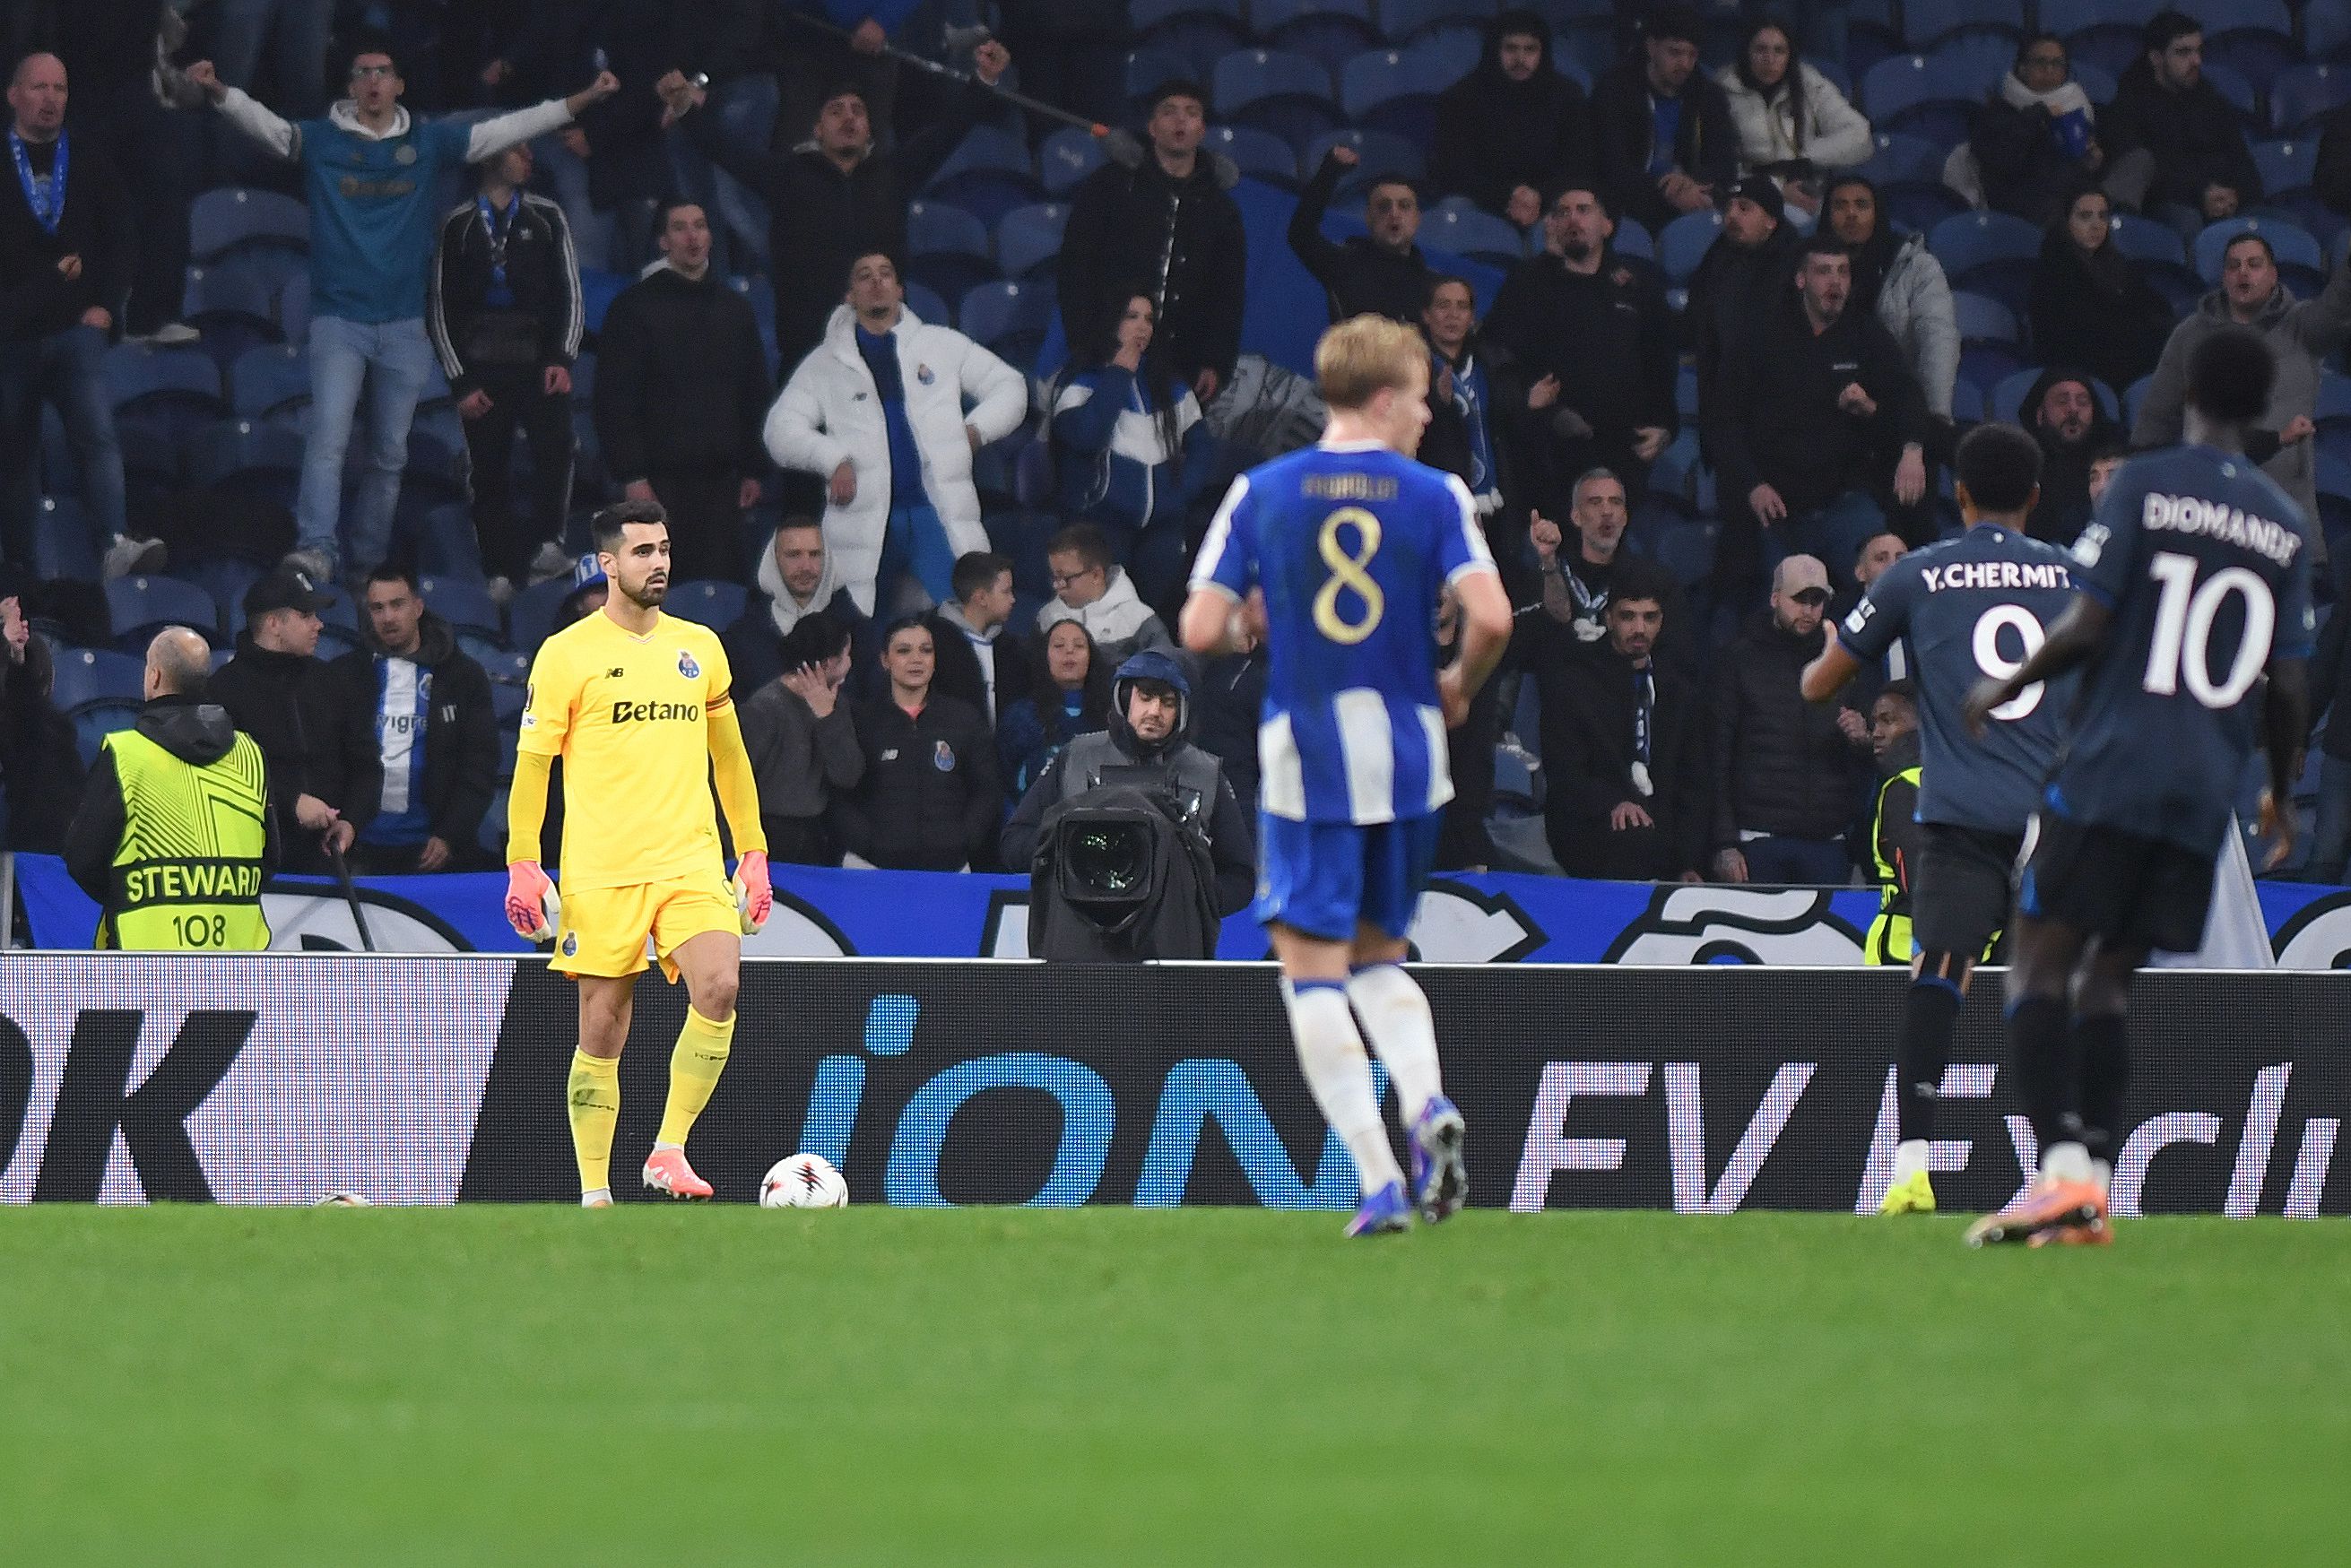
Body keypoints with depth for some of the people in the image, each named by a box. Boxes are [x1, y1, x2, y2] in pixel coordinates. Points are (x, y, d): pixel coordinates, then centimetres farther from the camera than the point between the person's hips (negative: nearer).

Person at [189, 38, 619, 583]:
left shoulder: (429, 144, 8)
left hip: (403, 327, 3)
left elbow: (510, 128, 7)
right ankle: (316, 551, -25)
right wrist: (217, 90, -32)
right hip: (338, 321, -3)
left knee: (389, 454, 8)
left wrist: (585, 99, 1)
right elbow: (260, 120, -11)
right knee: (328, 439, -17)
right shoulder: (319, 141, 2)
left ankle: (369, 559, 17)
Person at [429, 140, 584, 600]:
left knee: (555, 440, -24)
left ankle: (546, 545, -26)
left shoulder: (547, 218, 12)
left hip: (539, 363, 0)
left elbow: (569, 292, 9)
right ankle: (501, 574, -1)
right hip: (482, 367, 0)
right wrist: (460, 382, 0)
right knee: (489, 472, -3)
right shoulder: (458, 225, 7)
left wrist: (562, 359, -5)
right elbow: (439, 307, 7)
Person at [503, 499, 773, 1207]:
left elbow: (729, 755, 21)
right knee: (602, 1030, -1)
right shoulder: (566, 654, 0)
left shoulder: (700, 647, 12)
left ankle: (669, 1152, -9)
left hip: (691, 860, 3)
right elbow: (531, 762, 2)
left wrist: (753, 853, 18)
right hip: (600, 872, -3)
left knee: (719, 988, -21)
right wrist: (522, 863, -6)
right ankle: (594, 1194, 10)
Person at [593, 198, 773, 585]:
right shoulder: (635, 307, 0)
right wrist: (632, 476, -11)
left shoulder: (735, 309, 15)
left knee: (721, 582, -2)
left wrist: (752, 469, 13)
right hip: (660, 477, -4)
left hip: (721, 479, 4)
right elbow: (614, 400, -4)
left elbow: (754, 395, 21)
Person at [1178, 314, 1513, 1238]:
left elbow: (1201, 631, -4)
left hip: (1305, 756, -2)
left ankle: (1378, 1179, -10)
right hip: (1407, 756, 2)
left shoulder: (1261, 493, 0)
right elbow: (1491, 616, -13)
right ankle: (1427, 1102, -8)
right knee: (1379, 953, 20)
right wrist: (1459, 687, 7)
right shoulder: (1433, 495, -1)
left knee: (1312, 965, 2)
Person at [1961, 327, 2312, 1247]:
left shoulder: (2144, 486, -4)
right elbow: (2288, 686, 8)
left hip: (2112, 766, -5)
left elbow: (2087, 628, -10)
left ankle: (2063, 1166, -20)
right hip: (2207, 792, 5)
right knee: (2109, 977, 12)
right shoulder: (2286, 526, 9)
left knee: (2040, 962, -3)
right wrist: (2280, 797, 21)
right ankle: (2092, 1188, 3)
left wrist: (2005, 690, 7)